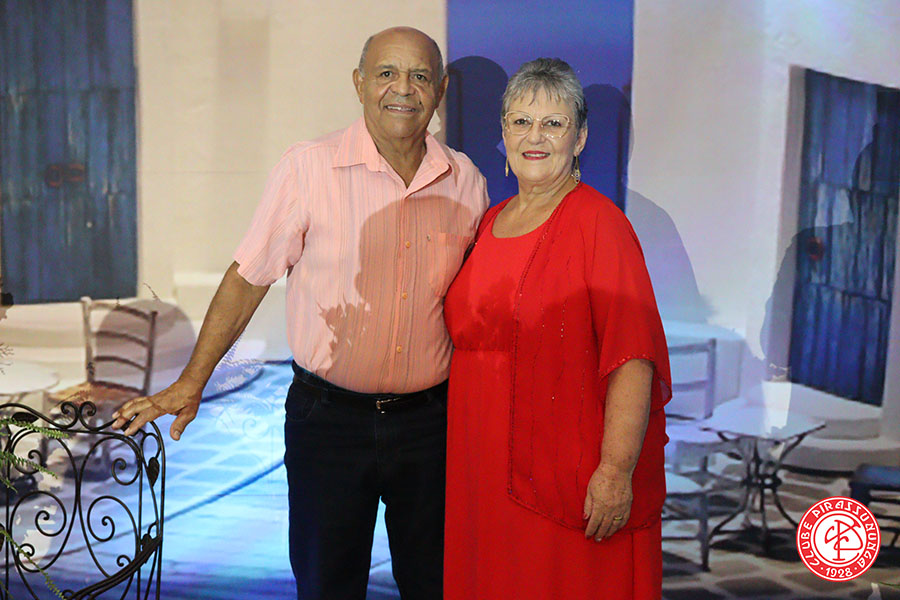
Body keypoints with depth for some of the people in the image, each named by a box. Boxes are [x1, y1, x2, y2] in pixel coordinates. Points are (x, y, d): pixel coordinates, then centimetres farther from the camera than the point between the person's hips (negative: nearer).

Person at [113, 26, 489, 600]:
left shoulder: (467, 182, 1)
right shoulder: (308, 168, -9)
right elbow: (249, 277, -3)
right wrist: (192, 382, -2)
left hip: (429, 418, 3)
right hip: (328, 417, -2)